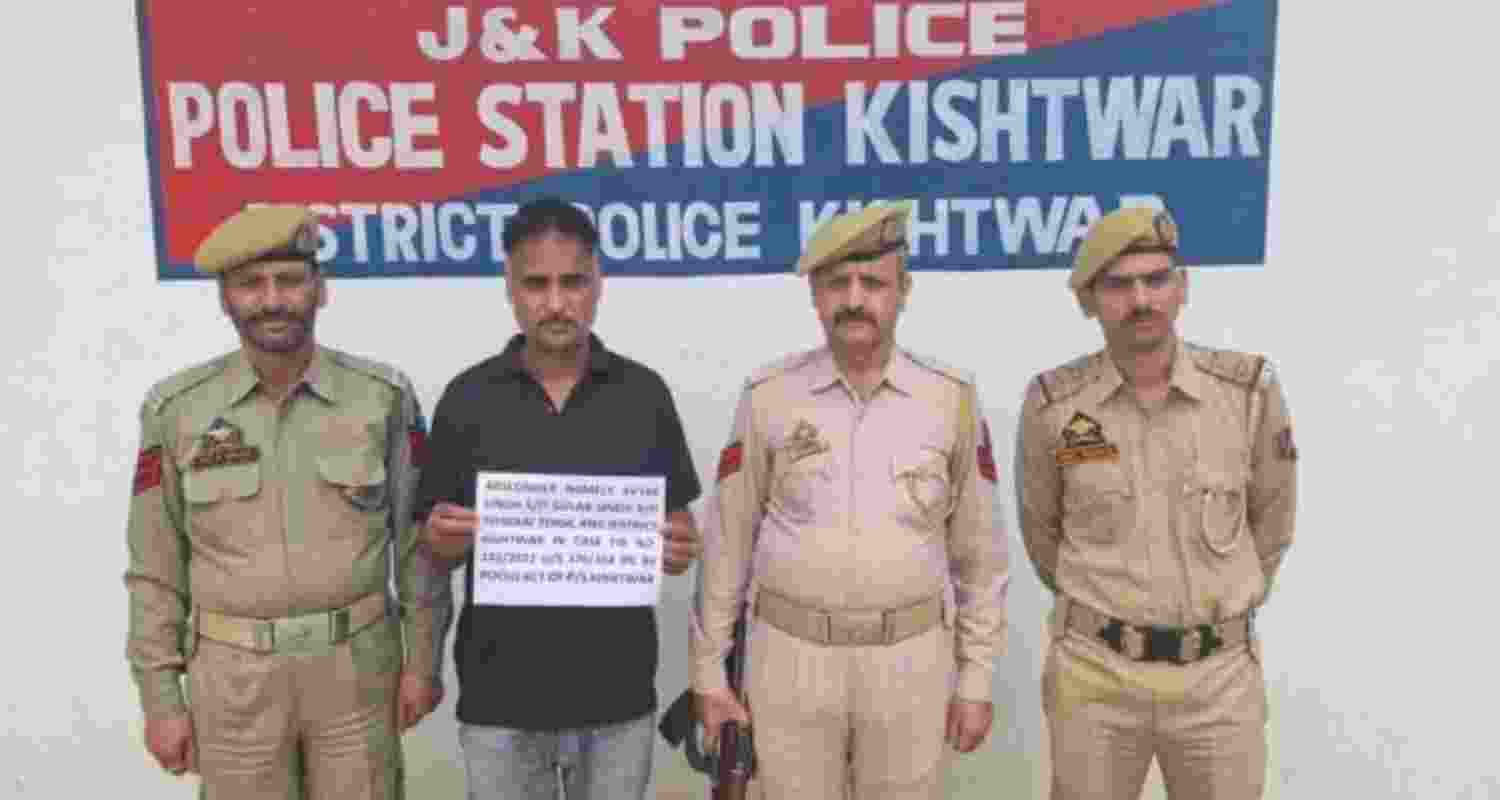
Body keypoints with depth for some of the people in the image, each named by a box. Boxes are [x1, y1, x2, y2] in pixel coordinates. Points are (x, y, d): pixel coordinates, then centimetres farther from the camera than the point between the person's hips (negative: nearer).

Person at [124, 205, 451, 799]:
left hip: (356, 669, 0)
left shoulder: (383, 396, -8)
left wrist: (423, 660, -2)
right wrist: (160, 698, -1)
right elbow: (156, 566, 0)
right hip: (235, 676, 1)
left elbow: (418, 537, -1)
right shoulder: (176, 410, -6)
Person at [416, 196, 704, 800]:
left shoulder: (645, 393, -1)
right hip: (499, 695, 0)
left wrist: (681, 549, -15)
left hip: (619, 691, 1)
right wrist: (447, 539, -19)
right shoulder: (467, 398, -3)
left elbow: (678, 520, 6)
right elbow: (437, 549, 2)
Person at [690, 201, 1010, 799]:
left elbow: (979, 550, 2)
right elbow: (727, 541, 0)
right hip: (792, 657, 0)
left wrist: (976, 680, 2)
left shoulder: (952, 399, -5)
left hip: (908, 660, 1)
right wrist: (708, 671, 1)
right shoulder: (767, 397, -6)